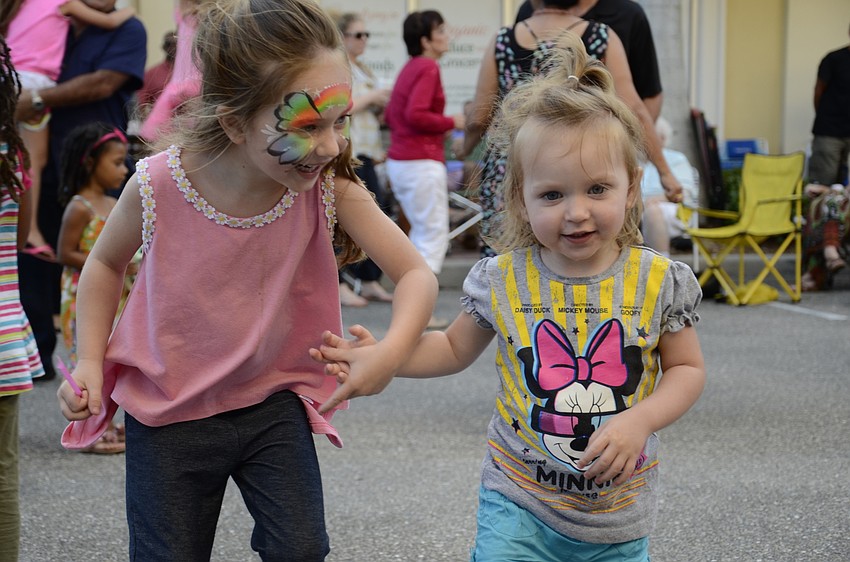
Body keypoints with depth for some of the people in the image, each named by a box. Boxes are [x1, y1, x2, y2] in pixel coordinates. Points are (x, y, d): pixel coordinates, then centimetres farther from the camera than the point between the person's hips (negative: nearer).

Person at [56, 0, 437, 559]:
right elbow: (106, 264, -1)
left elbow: (417, 274, -20)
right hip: (169, 411, -1)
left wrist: (390, 353, -40)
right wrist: (90, 362, -9)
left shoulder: (330, 187, -20)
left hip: (273, 401, 1)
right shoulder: (159, 184, -22)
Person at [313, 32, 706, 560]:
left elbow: (687, 369, 0)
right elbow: (456, 348, 9)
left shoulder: (659, 282, -10)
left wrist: (639, 421, -18)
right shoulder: (501, 281, -7)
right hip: (519, 504, 0)